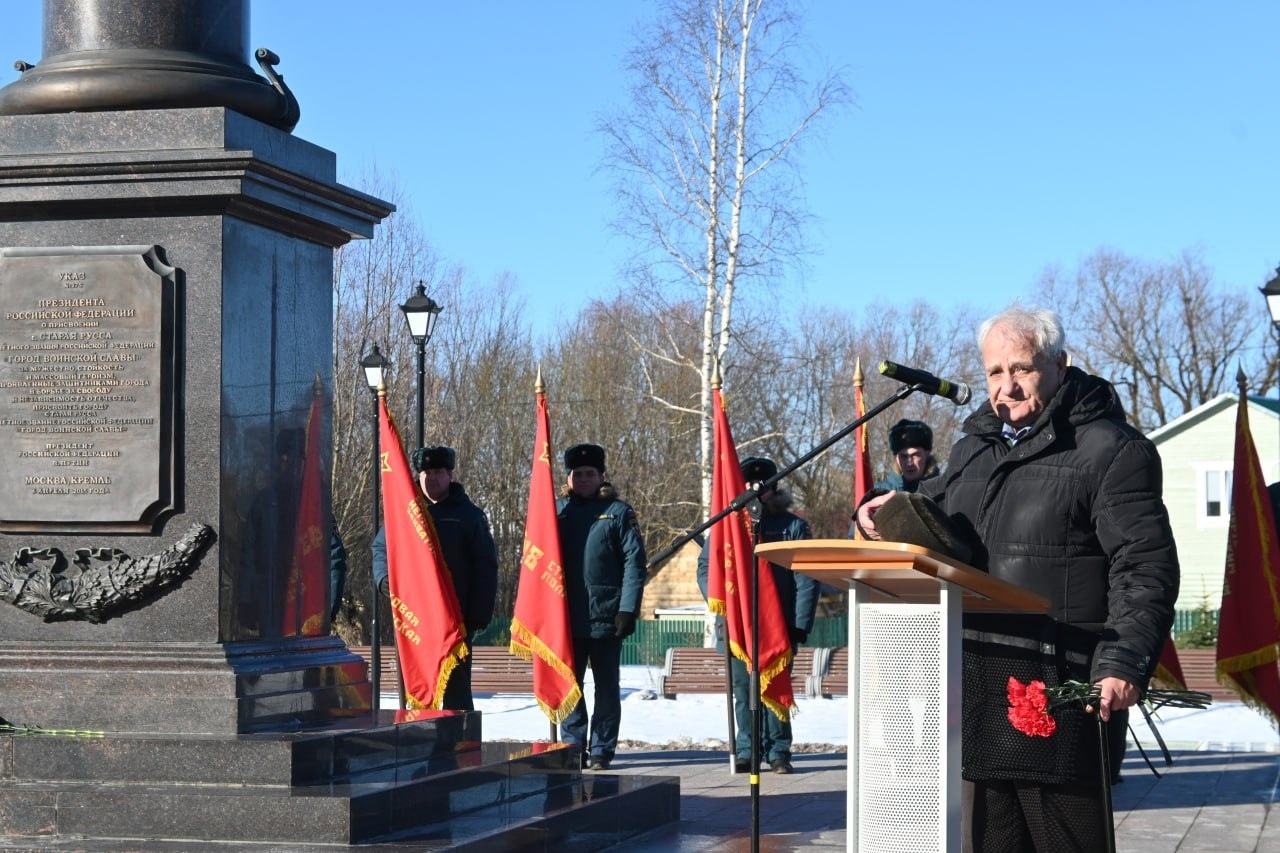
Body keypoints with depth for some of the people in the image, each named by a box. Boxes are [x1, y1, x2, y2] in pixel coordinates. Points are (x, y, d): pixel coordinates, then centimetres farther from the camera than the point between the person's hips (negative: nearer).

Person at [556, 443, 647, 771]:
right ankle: (572, 747, 14)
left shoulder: (618, 511, 0)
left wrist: (628, 608, -13)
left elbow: (634, 562, -5)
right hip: (567, 617, 3)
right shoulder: (557, 510, 9)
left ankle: (601, 751, 11)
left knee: (606, 686, 4)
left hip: (606, 616, -3)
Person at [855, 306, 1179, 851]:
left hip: (1061, 699, -7)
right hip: (978, 695, 7)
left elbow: (1145, 571, -10)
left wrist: (1125, 664, -22)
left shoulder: (1111, 451, -3)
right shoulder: (973, 447, 21)